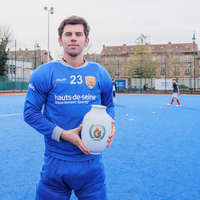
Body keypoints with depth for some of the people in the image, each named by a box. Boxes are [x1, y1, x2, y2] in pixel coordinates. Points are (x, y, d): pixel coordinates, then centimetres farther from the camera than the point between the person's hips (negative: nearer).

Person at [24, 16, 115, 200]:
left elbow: (108, 106, 17)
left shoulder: (100, 74, 5)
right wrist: (63, 135, -15)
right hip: (56, 162, -2)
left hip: (91, 162, 2)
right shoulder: (44, 73, -4)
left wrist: (110, 124, -7)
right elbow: (30, 112, -4)